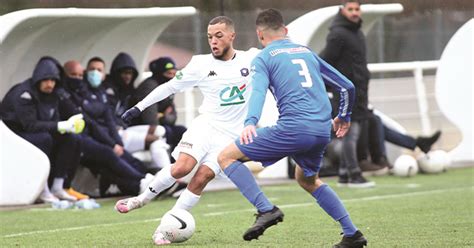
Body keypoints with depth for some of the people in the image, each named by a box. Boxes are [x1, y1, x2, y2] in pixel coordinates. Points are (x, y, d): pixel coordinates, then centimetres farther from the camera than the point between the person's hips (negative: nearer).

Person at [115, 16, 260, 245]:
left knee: (201, 178, -16)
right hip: (206, 124, 0)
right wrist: (139, 107, 6)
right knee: (182, 167, -23)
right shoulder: (201, 64, 1)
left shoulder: (251, 59, 1)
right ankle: (142, 199, 0)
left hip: (230, 135, 0)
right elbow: (170, 86, 8)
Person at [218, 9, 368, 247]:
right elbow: (347, 86, 26)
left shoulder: (263, 58, 8)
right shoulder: (307, 52, 24)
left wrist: (250, 122, -30)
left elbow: (258, 91, -14)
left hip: (293, 128, -6)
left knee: (226, 157, 3)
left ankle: (267, 210, -13)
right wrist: (344, 116, 43)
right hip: (322, 131, 6)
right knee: (308, 180, 33)